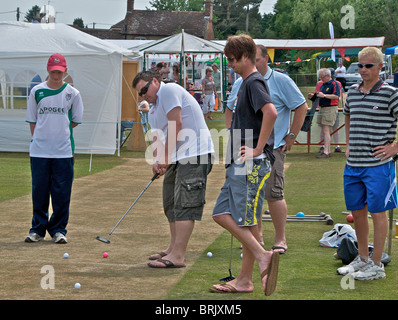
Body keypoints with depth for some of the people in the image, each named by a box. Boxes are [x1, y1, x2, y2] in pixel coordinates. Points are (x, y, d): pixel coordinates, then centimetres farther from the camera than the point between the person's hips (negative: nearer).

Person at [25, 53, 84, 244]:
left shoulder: (72, 93, 3)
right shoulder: (37, 91, 5)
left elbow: (76, 121, 11)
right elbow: (32, 121, 9)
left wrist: (60, 132, 7)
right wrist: (39, 138, 2)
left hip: (64, 151, 0)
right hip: (39, 151, 1)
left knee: (61, 192, 2)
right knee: (39, 191, 4)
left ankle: (58, 230, 12)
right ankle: (38, 229, 14)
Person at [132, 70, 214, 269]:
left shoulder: (169, 90, -7)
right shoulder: (153, 111, 23)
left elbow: (176, 125, -15)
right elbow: (157, 138, 17)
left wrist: (166, 157, -12)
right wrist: (157, 161, -2)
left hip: (194, 154, -11)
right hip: (177, 159, 11)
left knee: (184, 204, -13)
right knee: (171, 204, 16)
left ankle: (177, 256, -16)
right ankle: (173, 249, 27)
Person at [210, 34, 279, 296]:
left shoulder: (254, 82, -12)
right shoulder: (246, 83, 19)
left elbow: (271, 112, -28)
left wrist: (257, 149, -24)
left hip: (252, 164, -10)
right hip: (239, 165, 10)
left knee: (247, 220, -11)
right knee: (222, 214, 10)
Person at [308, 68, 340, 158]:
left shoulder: (334, 84, -9)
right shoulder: (323, 85, 19)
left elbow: (336, 96, -20)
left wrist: (324, 95, -25)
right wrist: (313, 96, 9)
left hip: (330, 109, -9)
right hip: (322, 108, 9)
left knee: (326, 130, -14)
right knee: (324, 131, 9)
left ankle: (326, 152, -16)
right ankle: (328, 151, 14)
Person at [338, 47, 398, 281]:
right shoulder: (353, 93, 11)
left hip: (378, 165, -6)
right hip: (353, 164, 7)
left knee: (378, 212, -1)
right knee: (357, 211, 13)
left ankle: (377, 265, 6)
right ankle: (362, 259, 27)